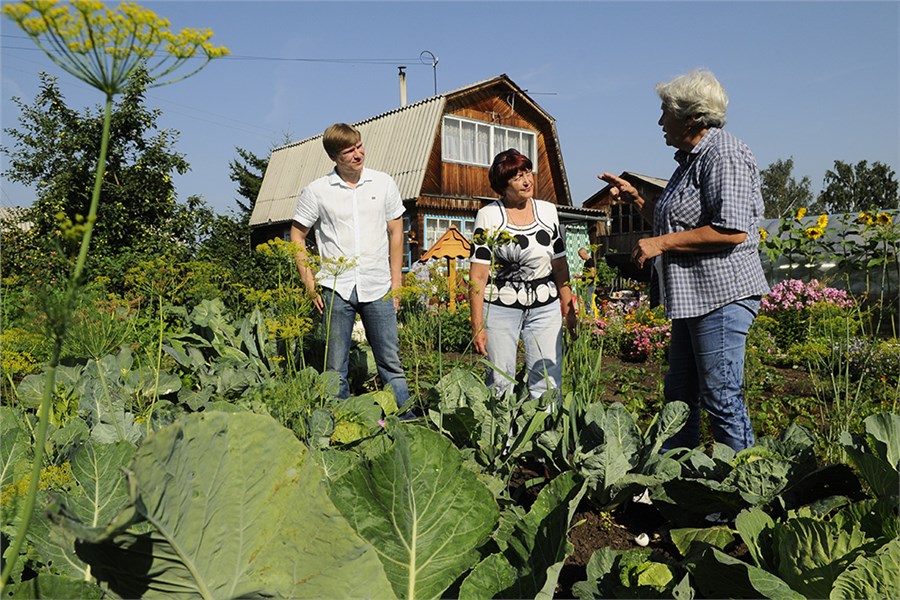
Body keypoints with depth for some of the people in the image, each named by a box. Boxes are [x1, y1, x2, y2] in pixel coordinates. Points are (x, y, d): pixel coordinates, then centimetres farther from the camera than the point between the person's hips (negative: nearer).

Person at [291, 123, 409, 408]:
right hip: (335, 288, 0)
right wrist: (310, 284, 0)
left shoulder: (384, 183, 5)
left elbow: (395, 233, 11)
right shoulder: (316, 191, 0)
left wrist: (396, 283, 6)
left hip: (377, 288, 1)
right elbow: (297, 237, 8)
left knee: (391, 362, 5)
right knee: (335, 367, 6)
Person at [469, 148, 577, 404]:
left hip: (545, 307, 3)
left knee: (548, 381, 1)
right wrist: (477, 327, -11)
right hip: (500, 307, -3)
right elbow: (478, 275, -7)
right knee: (500, 382, 4)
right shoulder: (488, 215, -4)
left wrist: (569, 310, 11)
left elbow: (560, 266, 13)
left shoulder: (548, 211, 7)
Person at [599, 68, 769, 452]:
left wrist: (661, 243, -17)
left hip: (721, 294, -10)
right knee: (679, 394, 15)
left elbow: (732, 231, -22)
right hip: (693, 297, 11)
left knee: (721, 398, -4)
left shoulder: (724, 154, -11)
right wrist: (634, 197, 18)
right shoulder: (690, 160, 20)